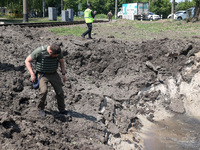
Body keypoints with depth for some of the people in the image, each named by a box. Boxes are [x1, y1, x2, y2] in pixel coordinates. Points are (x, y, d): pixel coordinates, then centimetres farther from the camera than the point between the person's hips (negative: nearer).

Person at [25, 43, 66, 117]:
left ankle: (62, 110, 19)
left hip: (54, 74, 4)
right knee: (44, 91, -25)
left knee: (60, 92, -4)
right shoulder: (39, 51, -23)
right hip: (42, 75, -3)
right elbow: (27, 61, -13)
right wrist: (32, 74, -20)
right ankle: (41, 109, -1)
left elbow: (61, 61, 11)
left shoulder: (58, 52, -10)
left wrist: (63, 74, 6)